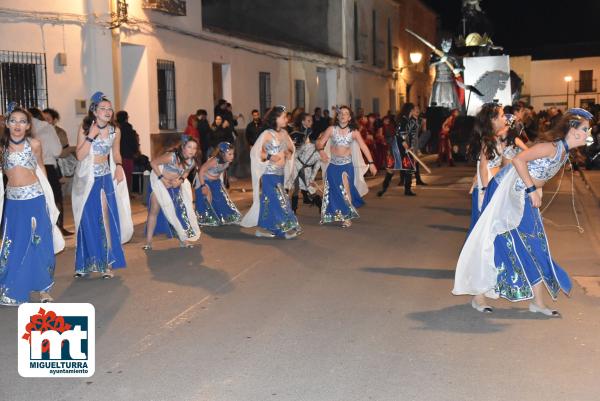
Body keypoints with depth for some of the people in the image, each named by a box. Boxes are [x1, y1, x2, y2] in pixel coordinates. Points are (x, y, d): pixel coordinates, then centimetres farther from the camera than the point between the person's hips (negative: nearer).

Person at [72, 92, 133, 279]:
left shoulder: (115, 131, 0)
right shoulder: (84, 129, -7)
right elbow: (80, 155, -14)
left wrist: (119, 167, -5)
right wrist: (91, 136, -21)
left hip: (106, 179, 1)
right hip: (87, 179, -1)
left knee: (107, 221, -4)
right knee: (88, 222, 6)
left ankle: (107, 263, 5)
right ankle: (86, 264, 19)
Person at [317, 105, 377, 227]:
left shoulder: (354, 132, -3)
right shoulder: (331, 129, -3)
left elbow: (364, 147, -6)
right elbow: (320, 143, -6)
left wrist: (371, 163, -15)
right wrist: (321, 151, -28)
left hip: (347, 164, -1)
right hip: (333, 164, 1)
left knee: (345, 189, -15)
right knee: (332, 190, 8)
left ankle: (347, 216, -5)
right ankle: (332, 215, 26)